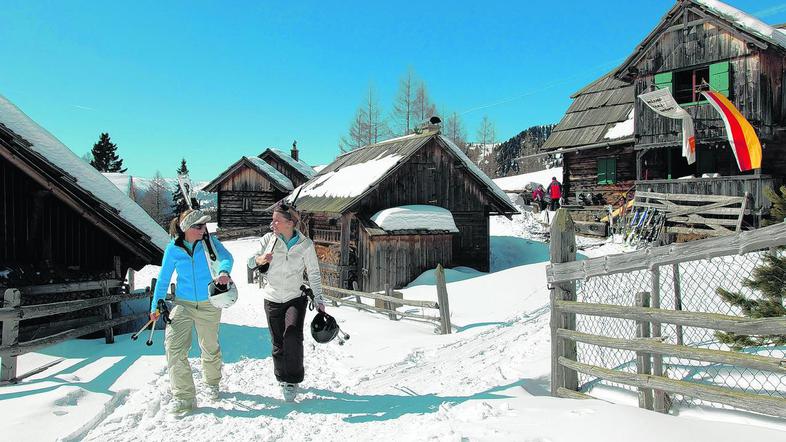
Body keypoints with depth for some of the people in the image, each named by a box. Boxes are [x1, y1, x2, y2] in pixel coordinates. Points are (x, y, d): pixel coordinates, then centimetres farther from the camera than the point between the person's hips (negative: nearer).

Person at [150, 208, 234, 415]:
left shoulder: (209, 242, -11)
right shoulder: (173, 249, -9)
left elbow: (225, 257, -29)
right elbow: (164, 278, 2)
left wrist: (224, 271, -52)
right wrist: (156, 305, 4)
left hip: (209, 305, 0)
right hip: (183, 304, 0)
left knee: (210, 347, 14)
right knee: (174, 347, -13)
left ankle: (212, 382, 41)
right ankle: (184, 396, -1)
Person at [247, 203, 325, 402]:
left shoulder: (305, 244, -9)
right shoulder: (269, 238, -4)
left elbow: (314, 274, -2)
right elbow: (251, 262, -2)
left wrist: (318, 300, -6)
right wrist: (260, 259, -26)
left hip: (295, 298, -2)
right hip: (272, 299, 2)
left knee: (293, 337, -20)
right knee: (278, 343, 7)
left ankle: (292, 381, -4)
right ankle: (282, 377, 30)